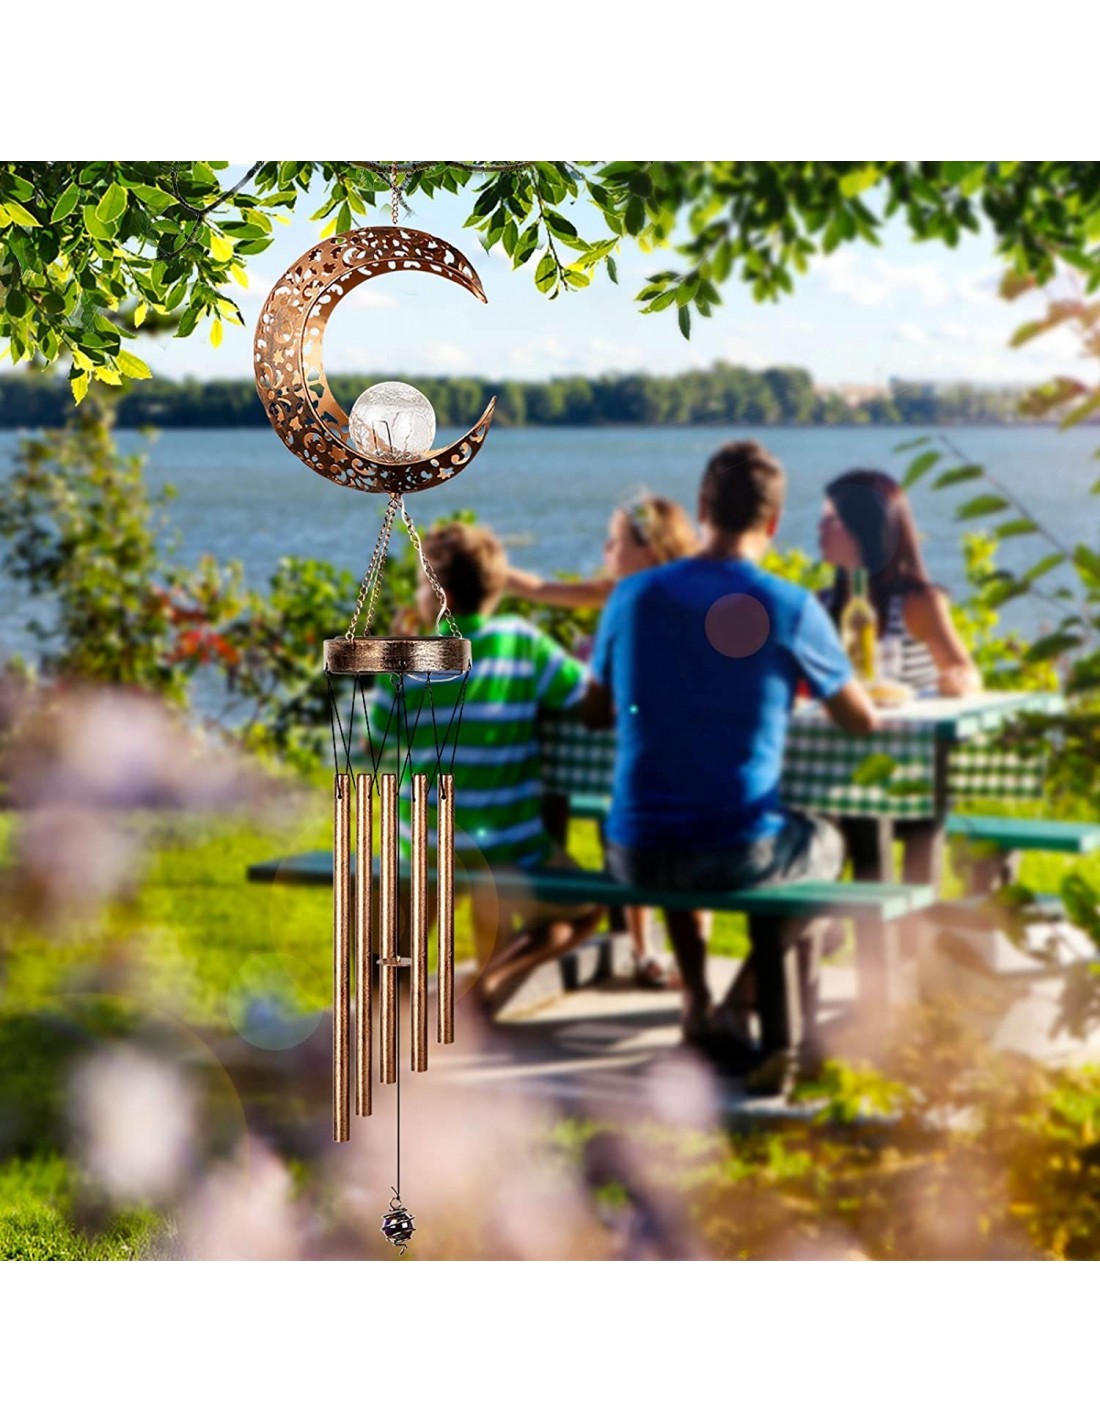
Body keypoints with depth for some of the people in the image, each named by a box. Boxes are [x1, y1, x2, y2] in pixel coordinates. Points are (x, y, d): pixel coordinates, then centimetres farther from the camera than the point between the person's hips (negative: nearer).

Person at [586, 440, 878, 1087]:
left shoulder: (633, 596, -2)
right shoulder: (790, 608, -10)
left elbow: (598, 710, 15)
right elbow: (863, 719, 3)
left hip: (636, 856, 3)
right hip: (740, 854, -3)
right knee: (822, 841, 32)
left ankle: (698, 1001, 32)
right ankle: (757, 1009, 27)